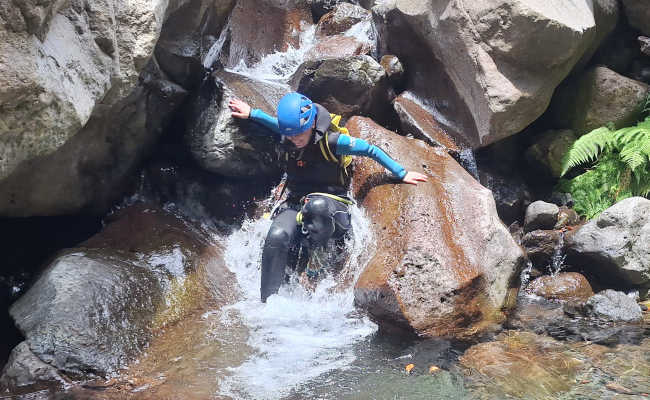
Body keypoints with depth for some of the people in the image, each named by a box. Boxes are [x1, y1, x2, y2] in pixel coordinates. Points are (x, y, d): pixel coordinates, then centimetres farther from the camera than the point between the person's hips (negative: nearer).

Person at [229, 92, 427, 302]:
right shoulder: (285, 137, -1)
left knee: (317, 206, -43)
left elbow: (371, 150, -5)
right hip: (295, 203, 4)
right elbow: (277, 122, 25)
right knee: (276, 238, -27)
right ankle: (268, 302, -20)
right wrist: (251, 113, 23)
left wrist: (402, 174, -2)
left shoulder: (331, 141, -15)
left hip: (331, 203, -4)